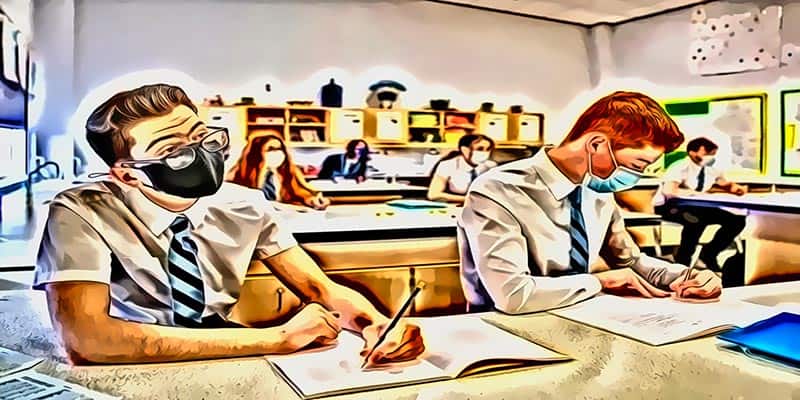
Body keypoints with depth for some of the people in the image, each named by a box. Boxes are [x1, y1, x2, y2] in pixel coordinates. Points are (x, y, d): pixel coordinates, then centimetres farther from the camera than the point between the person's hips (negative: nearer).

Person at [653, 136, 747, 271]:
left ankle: (709, 253, 8)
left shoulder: (712, 168, 1)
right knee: (697, 220, -39)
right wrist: (695, 193, -36)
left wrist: (736, 188, -4)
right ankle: (682, 259, -17)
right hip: (668, 206, -7)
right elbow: (668, 191, -37)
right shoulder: (680, 167, -21)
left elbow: (727, 185, 19)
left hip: (694, 206, 7)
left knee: (737, 220, -5)